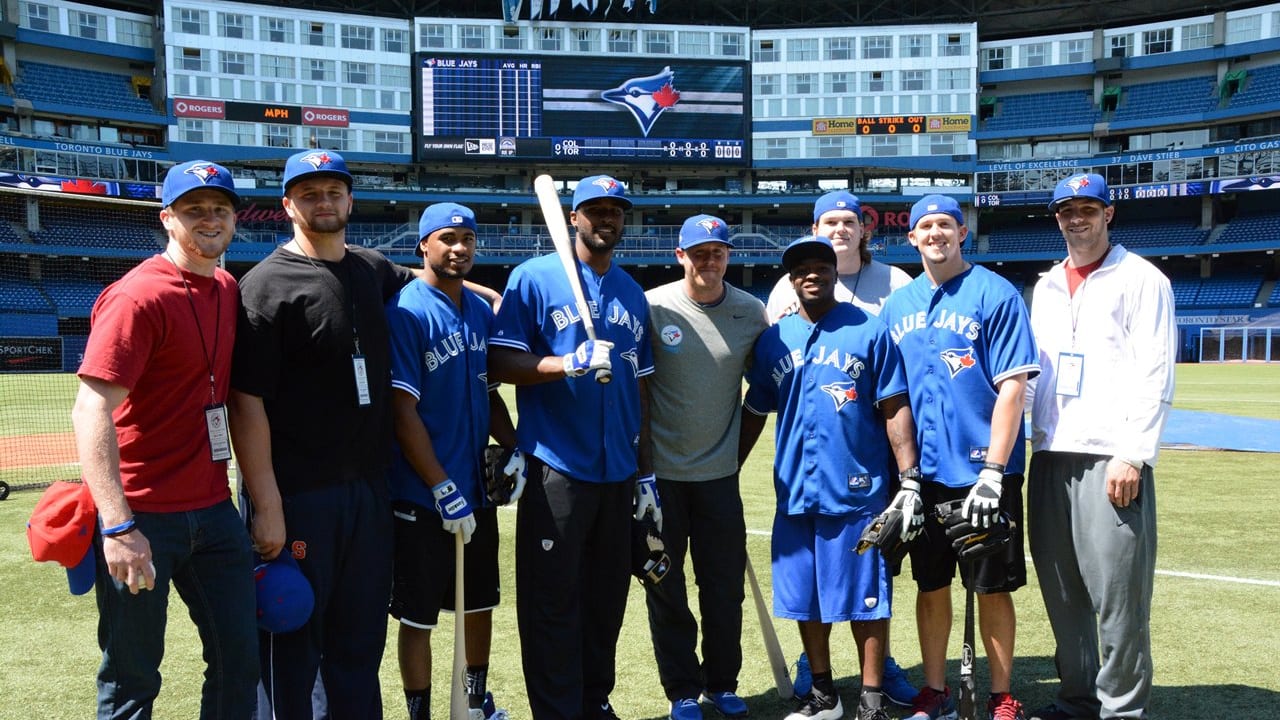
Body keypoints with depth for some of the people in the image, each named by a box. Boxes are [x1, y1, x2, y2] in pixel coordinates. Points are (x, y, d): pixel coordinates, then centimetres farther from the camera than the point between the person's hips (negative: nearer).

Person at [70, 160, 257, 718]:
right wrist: (118, 526, -31)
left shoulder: (228, 290, 9)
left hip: (214, 509, 7)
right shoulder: (140, 295, -14)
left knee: (240, 660, 12)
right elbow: (91, 411, -22)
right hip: (143, 519, -7)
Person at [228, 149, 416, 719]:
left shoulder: (375, 271, 10)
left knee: (361, 639, 15)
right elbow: (246, 402, -13)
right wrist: (267, 507, -18)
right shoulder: (267, 284, -8)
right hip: (298, 495, -6)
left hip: (371, 489, 6)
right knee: (292, 645, 4)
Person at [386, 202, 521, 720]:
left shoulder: (481, 311, 7)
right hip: (422, 497, -7)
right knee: (418, 617, 5)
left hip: (478, 488, 7)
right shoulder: (405, 312, -13)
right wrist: (443, 489, -18)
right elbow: (403, 412, -17)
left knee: (480, 603, 19)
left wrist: (513, 449, 1)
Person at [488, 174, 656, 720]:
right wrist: (569, 363, -22)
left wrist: (646, 473, 15)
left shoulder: (633, 294, 15)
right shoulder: (533, 278, -1)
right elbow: (499, 364, -8)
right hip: (555, 470, -5)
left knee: (607, 601, 12)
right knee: (553, 602, -2)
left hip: (618, 474, 5)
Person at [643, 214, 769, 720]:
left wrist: (739, 447, 9)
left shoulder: (752, 313, 0)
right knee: (665, 585, 8)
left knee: (726, 585, 10)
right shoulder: (652, 307, -7)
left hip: (720, 473, 2)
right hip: (661, 471, -1)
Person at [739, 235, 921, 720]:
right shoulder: (773, 341, 9)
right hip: (795, 493, 4)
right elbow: (754, 412, 14)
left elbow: (895, 409, -3)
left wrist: (911, 479, -10)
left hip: (859, 491, -4)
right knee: (806, 598, 13)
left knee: (866, 598, 3)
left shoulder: (869, 331, -1)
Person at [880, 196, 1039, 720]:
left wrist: (992, 471, -19)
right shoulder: (897, 305, 9)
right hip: (923, 473, 4)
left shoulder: (995, 294, -6)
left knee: (992, 588, 5)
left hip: (982, 472, -4)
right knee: (931, 585, 12)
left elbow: (1012, 386, -12)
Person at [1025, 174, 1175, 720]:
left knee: (1117, 593, -4)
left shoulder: (1142, 280, 1)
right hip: (1050, 457, 6)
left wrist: (1133, 455, -15)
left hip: (1112, 460, -6)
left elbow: (1154, 375, -7)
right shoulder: (1046, 287, 19)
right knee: (1061, 590, 10)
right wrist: (1035, 441, 7)